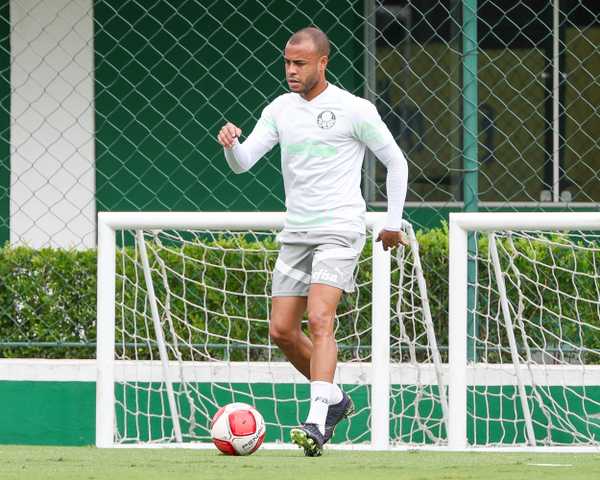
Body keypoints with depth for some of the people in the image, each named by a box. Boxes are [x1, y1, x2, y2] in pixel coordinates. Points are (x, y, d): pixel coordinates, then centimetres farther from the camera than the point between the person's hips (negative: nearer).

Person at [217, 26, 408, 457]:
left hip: (339, 231, -7)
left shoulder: (354, 110, -6)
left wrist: (393, 222, 3)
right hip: (295, 234, 7)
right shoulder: (280, 110, 9)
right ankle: (335, 398, 25)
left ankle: (317, 423, -29)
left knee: (320, 320, -22)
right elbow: (243, 162, 4)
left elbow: (396, 163, 4)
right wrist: (230, 143, -19)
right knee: (282, 330, 4)